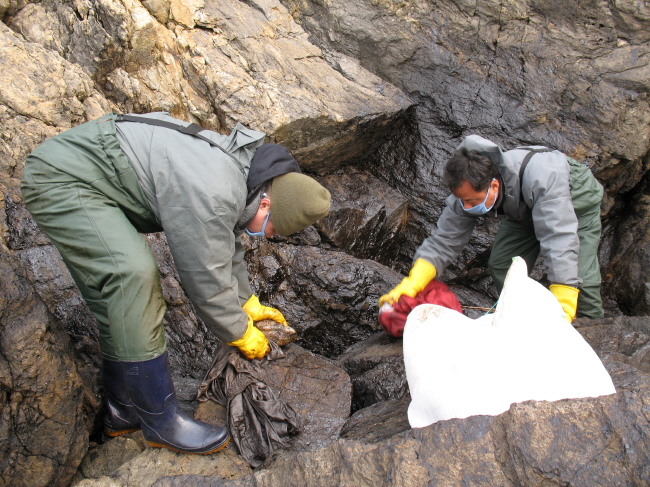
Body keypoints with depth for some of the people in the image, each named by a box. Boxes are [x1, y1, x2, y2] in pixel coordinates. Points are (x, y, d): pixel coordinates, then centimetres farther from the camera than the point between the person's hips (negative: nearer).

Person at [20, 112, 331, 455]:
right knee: (132, 275, -23)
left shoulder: (239, 164, 1)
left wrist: (248, 303, 20)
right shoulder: (211, 195, -30)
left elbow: (227, 247, 15)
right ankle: (160, 422, -11)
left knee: (121, 304, 8)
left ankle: (122, 413, 21)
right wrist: (242, 335, -5)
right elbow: (206, 279, -21)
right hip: (61, 181, -10)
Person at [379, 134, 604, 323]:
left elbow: (559, 240, -49)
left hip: (577, 199, -4)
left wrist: (562, 311, -53)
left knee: (580, 277, -17)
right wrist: (409, 286, -42)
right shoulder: (468, 191, -29)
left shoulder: (539, 178, -46)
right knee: (500, 265, -8)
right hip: (524, 210, 5)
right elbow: (442, 241, -28)